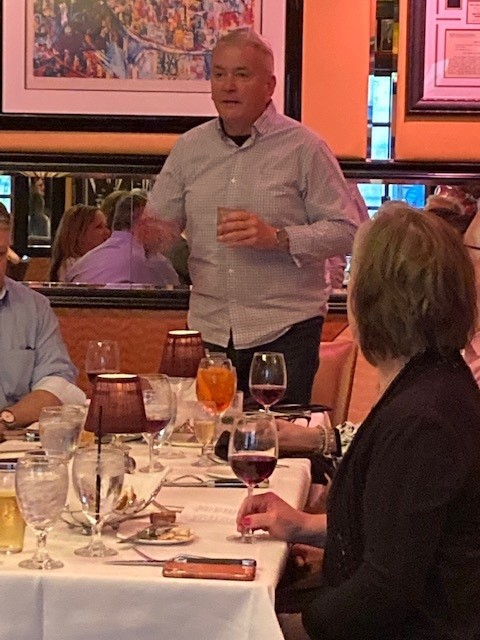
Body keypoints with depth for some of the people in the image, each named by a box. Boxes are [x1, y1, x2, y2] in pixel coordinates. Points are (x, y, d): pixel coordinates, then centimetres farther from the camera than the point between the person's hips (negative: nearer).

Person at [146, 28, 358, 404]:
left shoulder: (304, 148, -2)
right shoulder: (190, 148, 11)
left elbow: (346, 232, -6)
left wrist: (277, 237, -18)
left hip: (285, 331, -4)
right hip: (209, 329, 4)